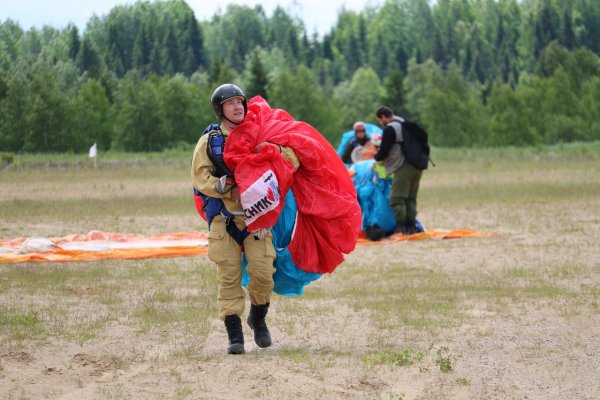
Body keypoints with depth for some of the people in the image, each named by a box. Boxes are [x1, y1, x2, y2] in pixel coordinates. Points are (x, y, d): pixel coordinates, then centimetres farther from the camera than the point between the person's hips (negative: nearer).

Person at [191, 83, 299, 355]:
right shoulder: (209, 141, 6)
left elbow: (294, 162, 4)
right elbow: (201, 178, -1)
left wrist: (275, 150, -17)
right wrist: (225, 187, -18)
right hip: (223, 217, 0)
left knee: (263, 271, -9)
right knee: (228, 276, -4)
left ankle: (258, 319, 18)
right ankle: (234, 335, 1)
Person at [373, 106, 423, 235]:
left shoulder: (389, 129, -9)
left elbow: (383, 152, -10)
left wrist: (376, 156, 12)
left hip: (403, 167, -9)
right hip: (416, 166, 9)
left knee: (397, 199, -7)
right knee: (411, 198, 13)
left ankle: (400, 228, -13)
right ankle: (411, 227, 12)